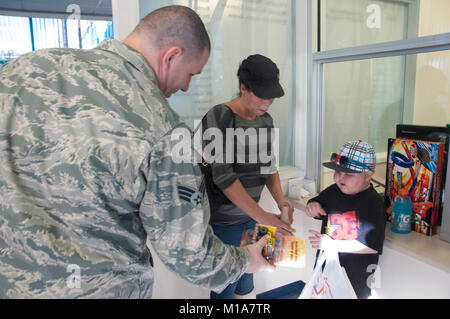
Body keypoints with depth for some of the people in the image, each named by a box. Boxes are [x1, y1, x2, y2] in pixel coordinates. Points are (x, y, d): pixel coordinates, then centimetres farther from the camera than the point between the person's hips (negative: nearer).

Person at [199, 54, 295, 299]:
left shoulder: (265, 120, 6)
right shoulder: (219, 117, -16)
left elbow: (269, 165, 12)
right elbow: (223, 176, -22)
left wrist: (280, 200, -5)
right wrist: (262, 216, -24)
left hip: (250, 214, 7)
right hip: (224, 221, -6)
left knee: (248, 271, 19)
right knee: (226, 284, 4)